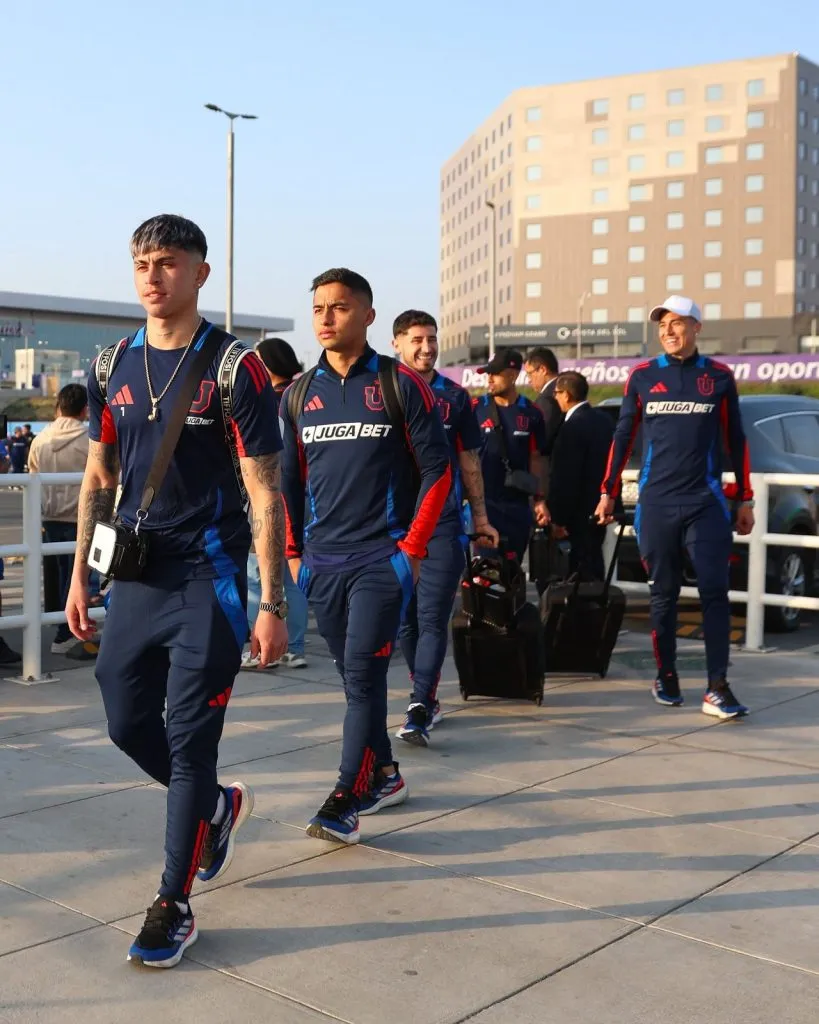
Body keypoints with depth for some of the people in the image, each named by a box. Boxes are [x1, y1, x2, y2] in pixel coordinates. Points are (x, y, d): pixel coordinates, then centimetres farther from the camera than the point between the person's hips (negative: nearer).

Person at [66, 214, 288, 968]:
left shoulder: (234, 367, -9)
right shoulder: (117, 367, 8)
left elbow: (265, 494, -11)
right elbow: (98, 481, 15)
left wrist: (271, 607, -14)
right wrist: (81, 576, 11)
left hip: (208, 580, -6)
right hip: (137, 575, 6)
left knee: (190, 740, -1)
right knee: (127, 722, 12)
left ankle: (174, 906, 13)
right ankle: (219, 806, 40)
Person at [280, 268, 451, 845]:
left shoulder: (401, 385, -3)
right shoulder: (299, 395, 10)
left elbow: (437, 469, -3)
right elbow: (290, 479, 17)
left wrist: (412, 547, -8)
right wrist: (293, 551, 12)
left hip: (383, 558, -5)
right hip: (322, 562, 5)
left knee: (364, 674, -11)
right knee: (355, 676, 12)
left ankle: (345, 803, -7)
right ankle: (384, 776, 29)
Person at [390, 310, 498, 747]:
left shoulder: (454, 396, 8)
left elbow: (469, 460, 13)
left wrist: (479, 516, 13)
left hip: (444, 523, -1)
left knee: (433, 619, -9)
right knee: (405, 620, 9)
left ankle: (418, 713, -12)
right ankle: (426, 697, 25)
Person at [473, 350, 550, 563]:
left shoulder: (531, 413, 4)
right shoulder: (476, 409, 0)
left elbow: (535, 459, 8)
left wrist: (539, 499, 3)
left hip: (518, 503, 2)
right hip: (483, 501, -2)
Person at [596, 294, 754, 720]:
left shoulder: (719, 377, 5)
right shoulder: (642, 376, 5)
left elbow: (736, 441, 10)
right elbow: (622, 437, 11)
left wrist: (745, 499, 9)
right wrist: (608, 492, 9)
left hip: (706, 503, 0)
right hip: (656, 504, 1)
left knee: (714, 592, -5)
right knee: (664, 594, 7)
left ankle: (717, 688, -5)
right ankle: (666, 677, 18)